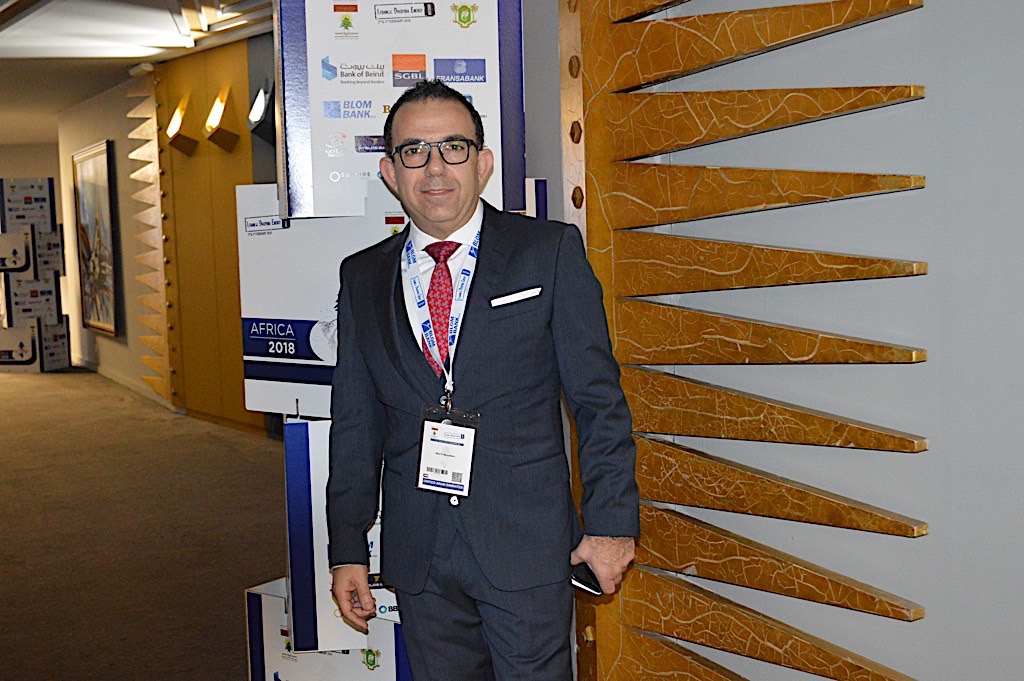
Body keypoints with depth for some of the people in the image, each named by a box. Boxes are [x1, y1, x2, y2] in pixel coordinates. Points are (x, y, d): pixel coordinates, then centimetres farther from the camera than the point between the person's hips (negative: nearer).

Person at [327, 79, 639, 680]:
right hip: (417, 556, 3)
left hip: (526, 544, -3)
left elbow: (599, 399, -3)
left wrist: (611, 521, -6)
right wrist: (348, 550, 7)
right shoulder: (363, 278, 7)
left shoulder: (551, 251, -2)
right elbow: (356, 423, 9)